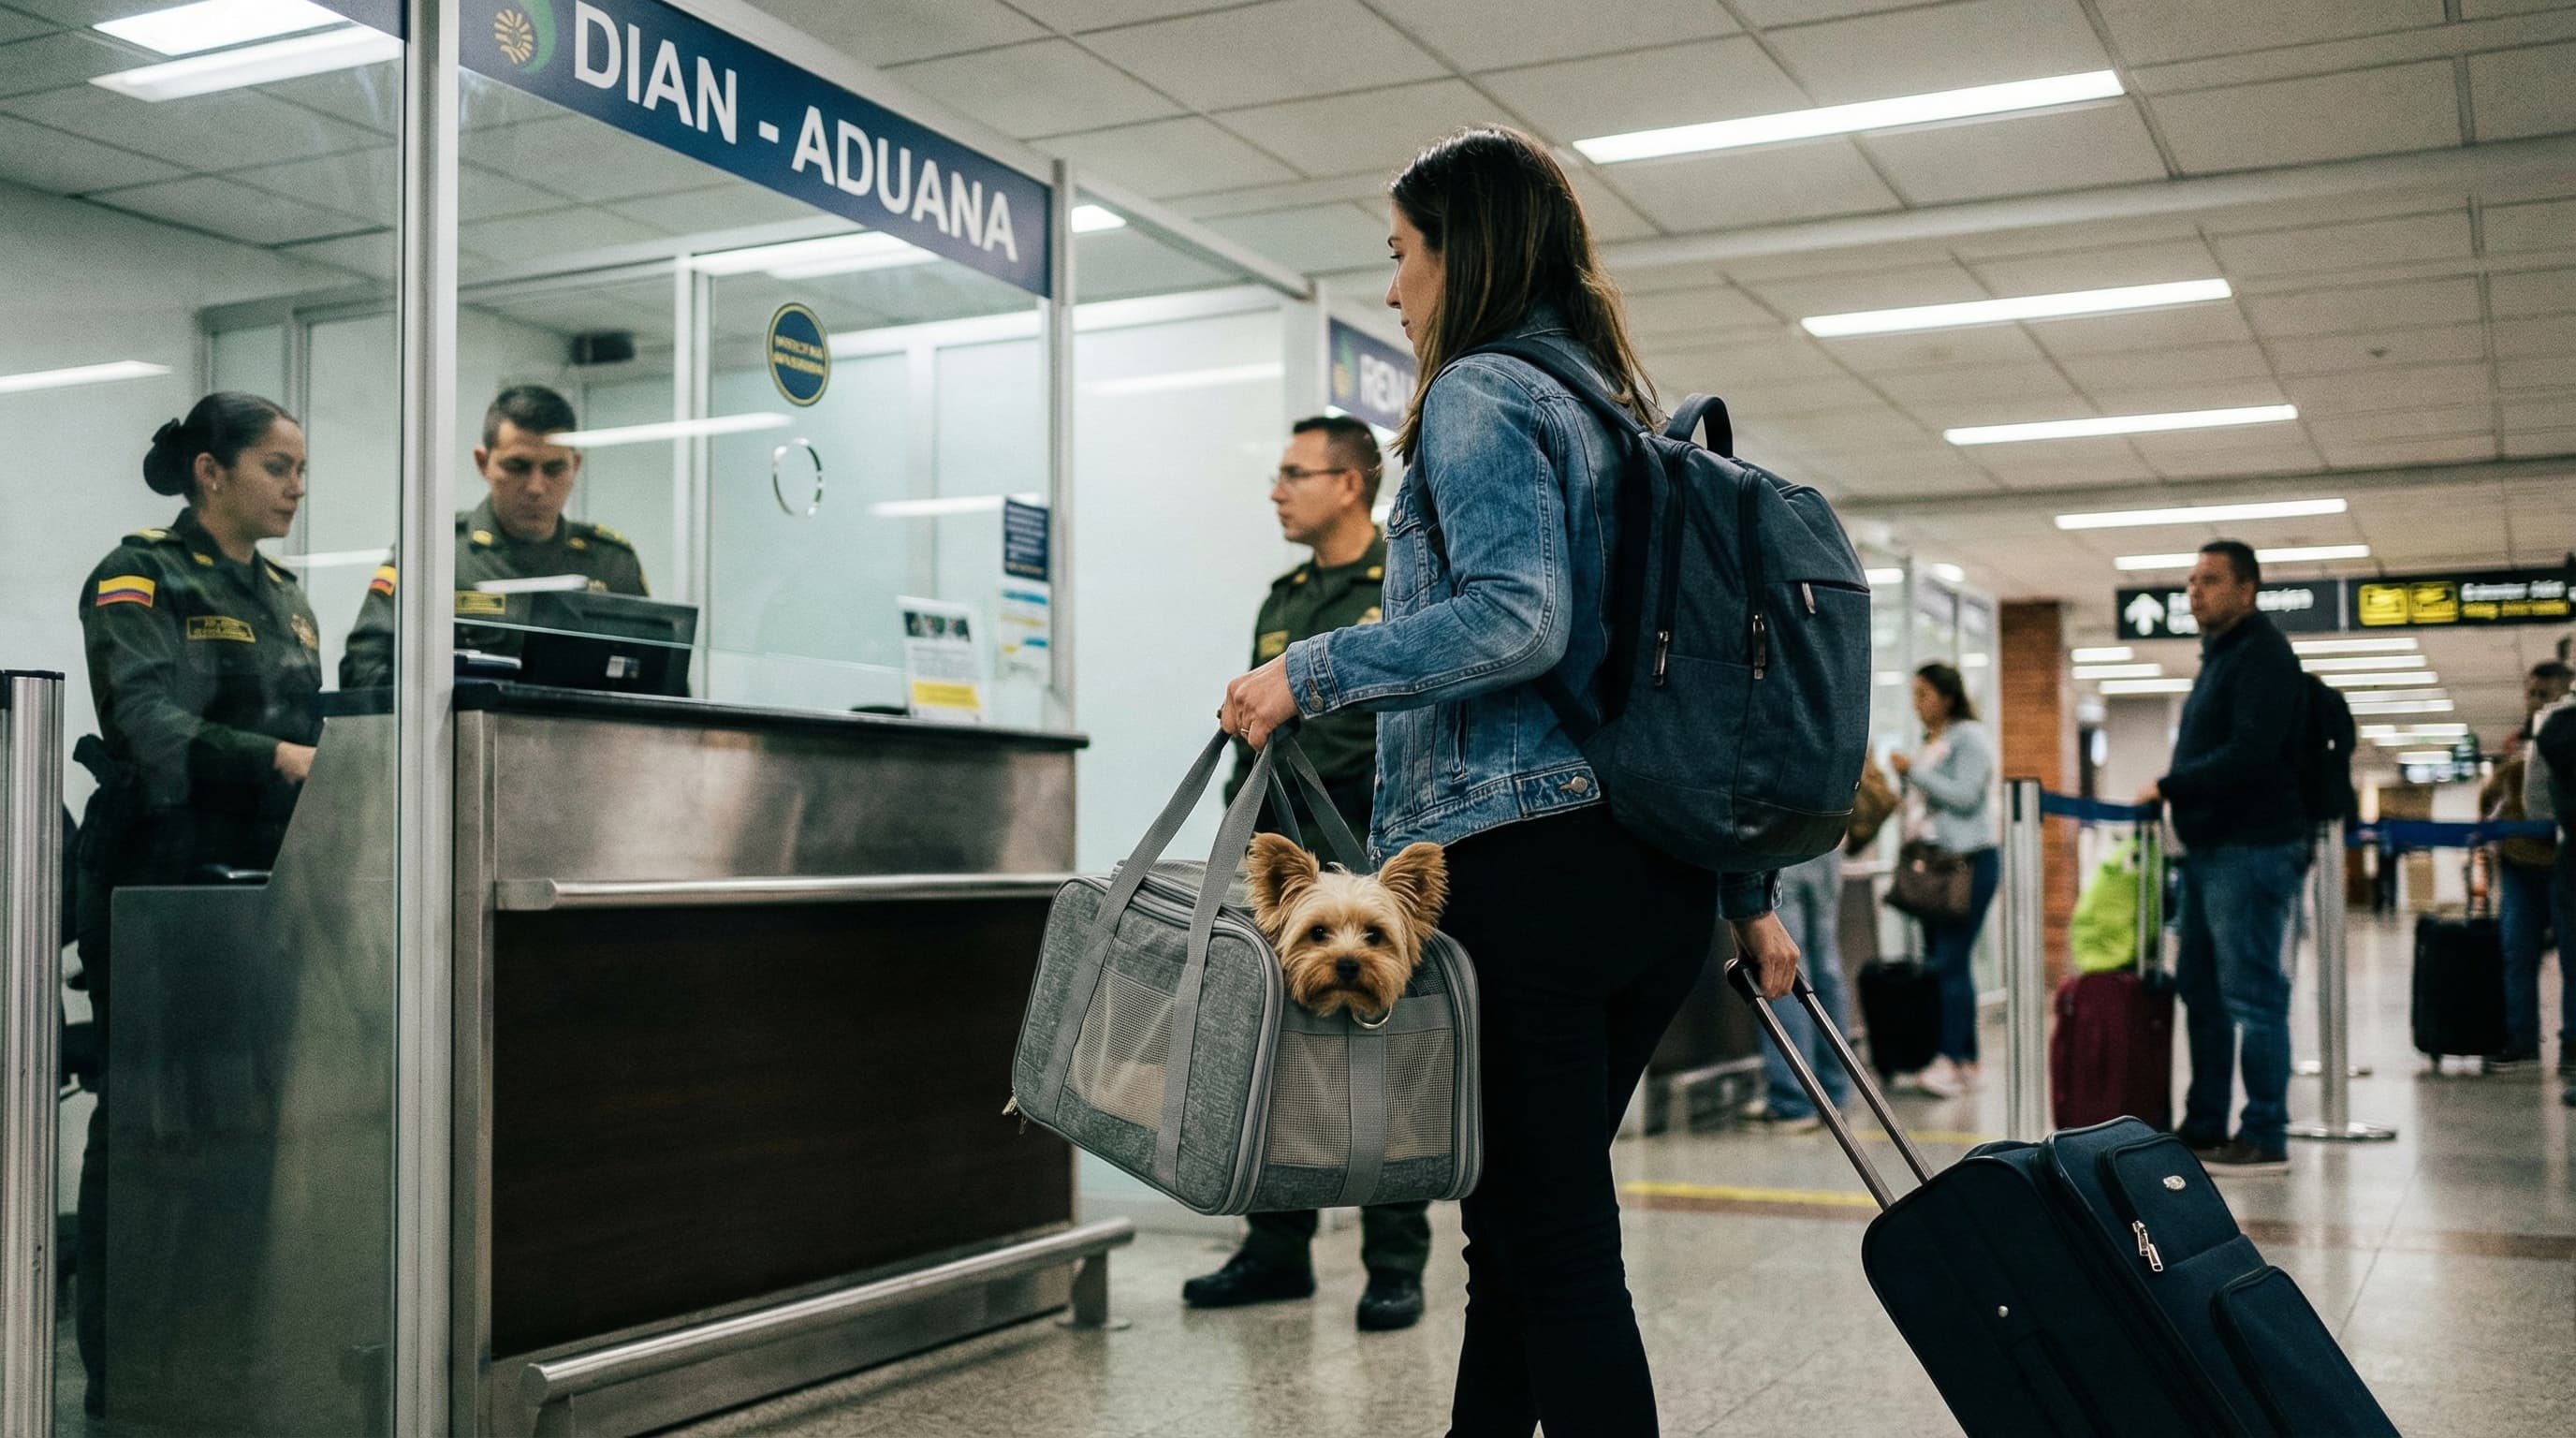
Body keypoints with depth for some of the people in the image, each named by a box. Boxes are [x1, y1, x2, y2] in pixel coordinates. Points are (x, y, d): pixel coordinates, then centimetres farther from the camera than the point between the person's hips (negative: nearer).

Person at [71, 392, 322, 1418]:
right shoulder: (138, 580, -5)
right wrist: (283, 761, -32)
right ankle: (118, 1369, 7)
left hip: (261, 882, 7)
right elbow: (159, 731, -20)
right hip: (160, 880, -6)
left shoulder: (284, 598, 17)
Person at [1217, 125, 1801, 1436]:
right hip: (1661, 876, 9)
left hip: (1526, 866, -9)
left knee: (1551, 1238, -3)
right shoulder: (1616, 411, 21)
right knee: (1526, 1224, 16)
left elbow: (1517, 618, -22)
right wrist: (1748, 894, 21)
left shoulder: (1479, 393, -5)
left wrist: (1314, 670, -13)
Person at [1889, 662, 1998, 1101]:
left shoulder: (1969, 737, -5)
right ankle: (1965, 1057, 10)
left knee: (1950, 962, -14)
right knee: (1938, 962, 7)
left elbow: (1964, 796, -16)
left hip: (1968, 862, -9)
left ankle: (1953, 1060, -16)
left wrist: (1914, 771, -12)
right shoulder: (1929, 742, 19)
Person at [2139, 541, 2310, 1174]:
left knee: (2252, 995, -7)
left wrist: (2168, 788, -15)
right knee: (2200, 990, 13)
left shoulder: (2263, 655, -11)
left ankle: (2265, 1139, -1)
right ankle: (2204, 1127, 20)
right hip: (2210, 848, 10)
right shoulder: (2220, 654, 20)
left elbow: (2250, 755, -22)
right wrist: (2175, 795, 8)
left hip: (2251, 849, -10)